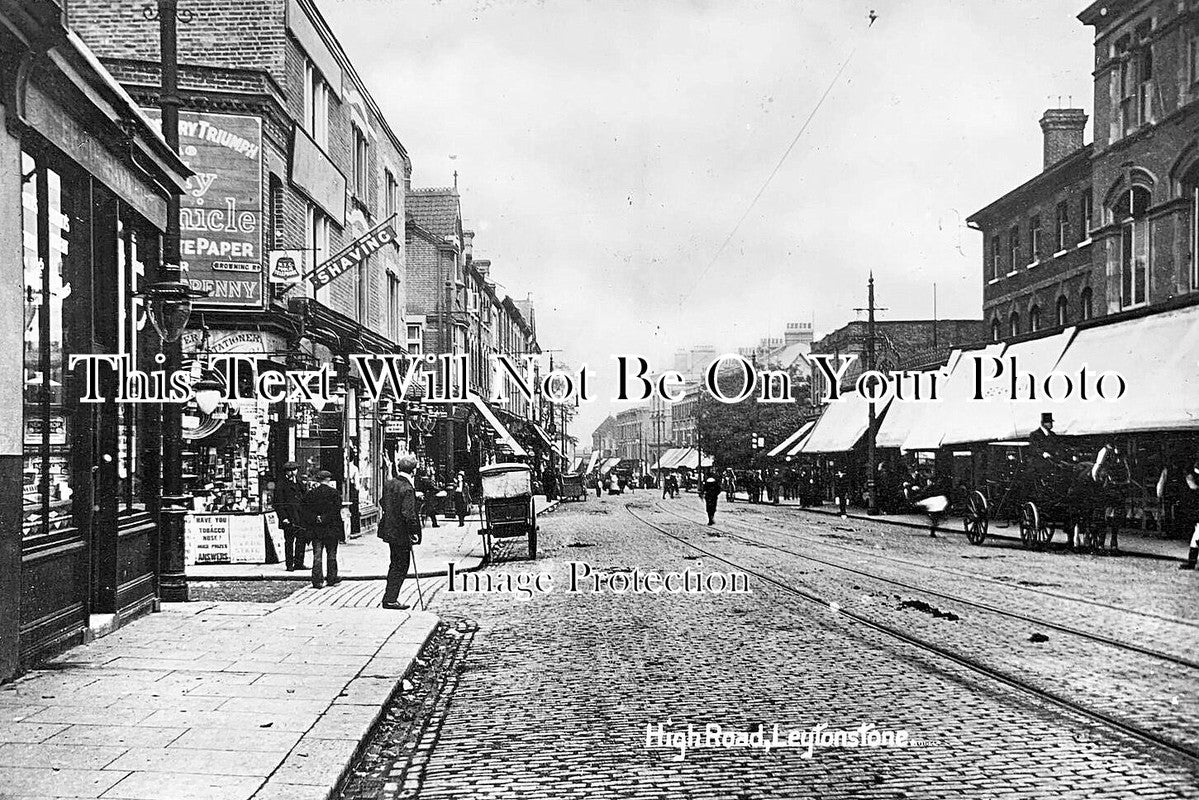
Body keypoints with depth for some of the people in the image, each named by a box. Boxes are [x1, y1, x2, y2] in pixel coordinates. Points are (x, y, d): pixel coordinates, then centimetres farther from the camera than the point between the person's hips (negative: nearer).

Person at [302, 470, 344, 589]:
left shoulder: (310, 493, 3)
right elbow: (337, 513, -8)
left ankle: (317, 580, 0)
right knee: (331, 554, 10)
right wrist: (341, 534, -6)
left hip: (315, 530, 2)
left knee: (317, 555, 4)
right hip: (331, 529, -2)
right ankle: (331, 578, 17)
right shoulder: (334, 493, -7)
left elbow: (306, 513, 4)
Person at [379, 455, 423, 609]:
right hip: (402, 534, -8)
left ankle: (389, 597, 27)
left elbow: (382, 502, 15)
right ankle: (390, 599, 9)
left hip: (389, 531, 8)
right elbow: (408, 514, -27)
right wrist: (414, 532, -17)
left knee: (395, 565, 20)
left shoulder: (389, 483, 2)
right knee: (401, 567, 5)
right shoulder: (407, 488, -22)